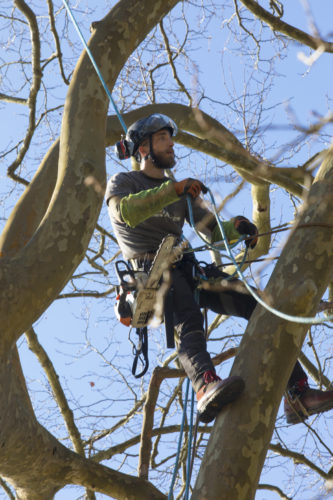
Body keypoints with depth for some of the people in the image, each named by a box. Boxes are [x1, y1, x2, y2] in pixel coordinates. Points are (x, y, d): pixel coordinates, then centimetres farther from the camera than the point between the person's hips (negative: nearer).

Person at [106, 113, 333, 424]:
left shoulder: (182, 192, 28)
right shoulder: (122, 183, 11)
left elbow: (212, 230, 20)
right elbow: (126, 211, -14)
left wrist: (236, 226, -4)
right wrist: (173, 189, -23)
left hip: (187, 271, 6)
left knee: (260, 306, -15)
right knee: (187, 317, -38)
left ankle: (297, 395, -23)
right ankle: (207, 388, -65)